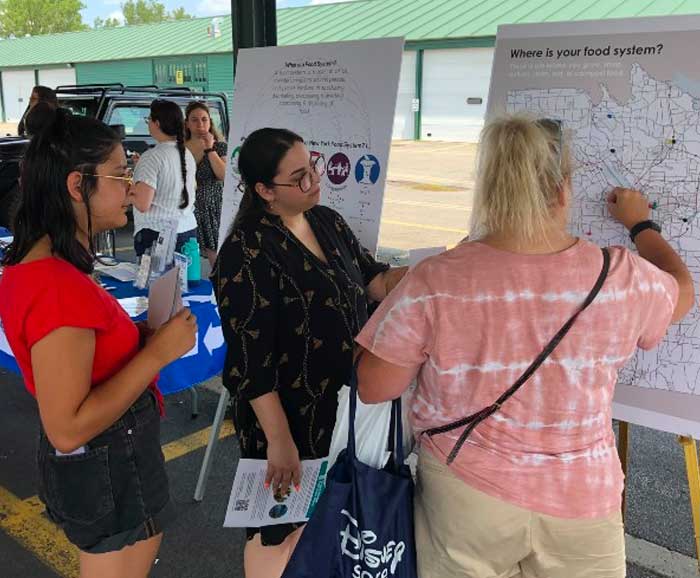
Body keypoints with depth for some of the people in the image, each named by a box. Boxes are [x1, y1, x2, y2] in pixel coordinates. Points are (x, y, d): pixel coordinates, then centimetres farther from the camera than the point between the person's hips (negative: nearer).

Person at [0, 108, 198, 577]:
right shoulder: (60, 286, -30)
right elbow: (67, 429, -29)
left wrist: (140, 335, 0)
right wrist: (158, 352, -25)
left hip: (93, 463, 9)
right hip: (109, 473, -9)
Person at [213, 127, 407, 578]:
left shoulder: (328, 222, 3)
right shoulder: (247, 253, -21)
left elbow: (373, 281, 4)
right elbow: (251, 361, -22)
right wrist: (279, 439, -21)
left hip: (343, 401, 7)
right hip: (288, 413, -7)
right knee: (282, 526, 13)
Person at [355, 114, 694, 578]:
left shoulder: (434, 283, -21)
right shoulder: (624, 278, -14)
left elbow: (373, 388, -11)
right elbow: (681, 291, 11)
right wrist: (640, 224, 26)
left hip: (466, 502, -1)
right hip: (580, 505, 2)